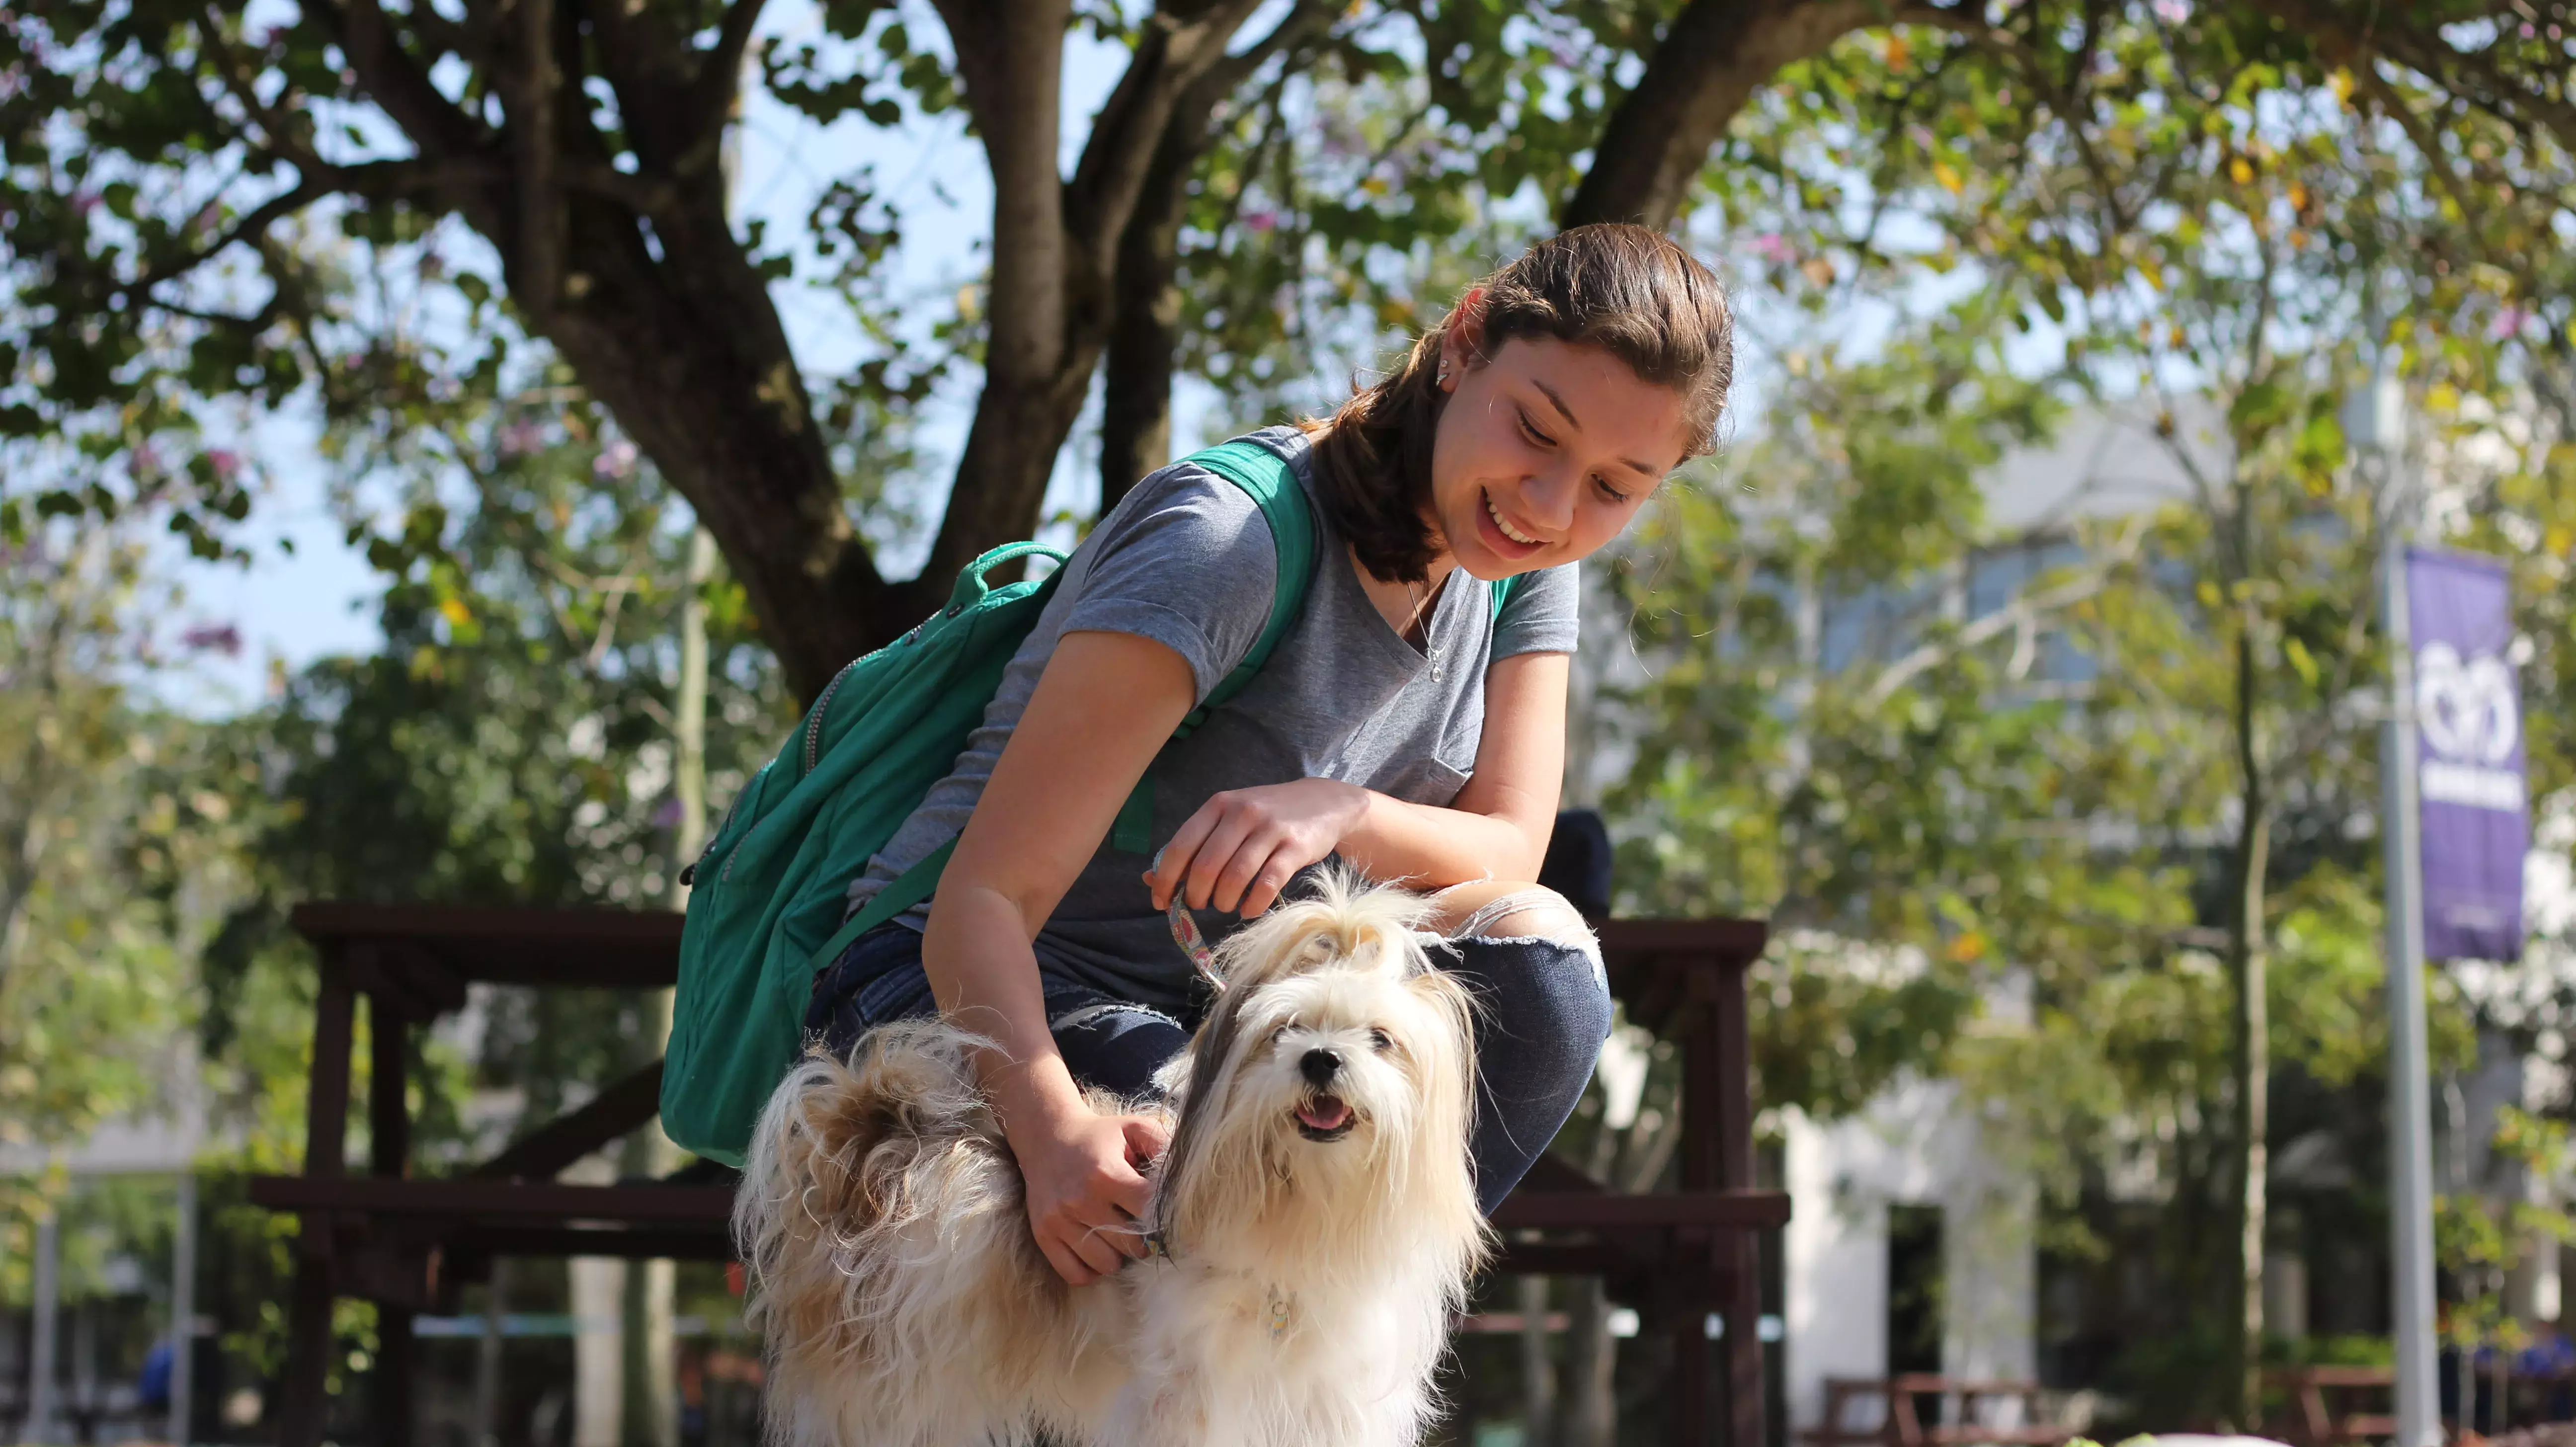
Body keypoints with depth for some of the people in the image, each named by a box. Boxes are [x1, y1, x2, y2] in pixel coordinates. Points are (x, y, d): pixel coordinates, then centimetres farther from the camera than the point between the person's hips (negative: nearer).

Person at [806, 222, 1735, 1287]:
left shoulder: (1523, 566, -2)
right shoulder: (1233, 540, -26)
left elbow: (1509, 853, -7)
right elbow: (984, 901, -30)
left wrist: (1342, 815, -31)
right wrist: (1054, 1132, -49)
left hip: (1203, 1012, 6)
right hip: (958, 989, -6)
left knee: (1535, 966, -20)